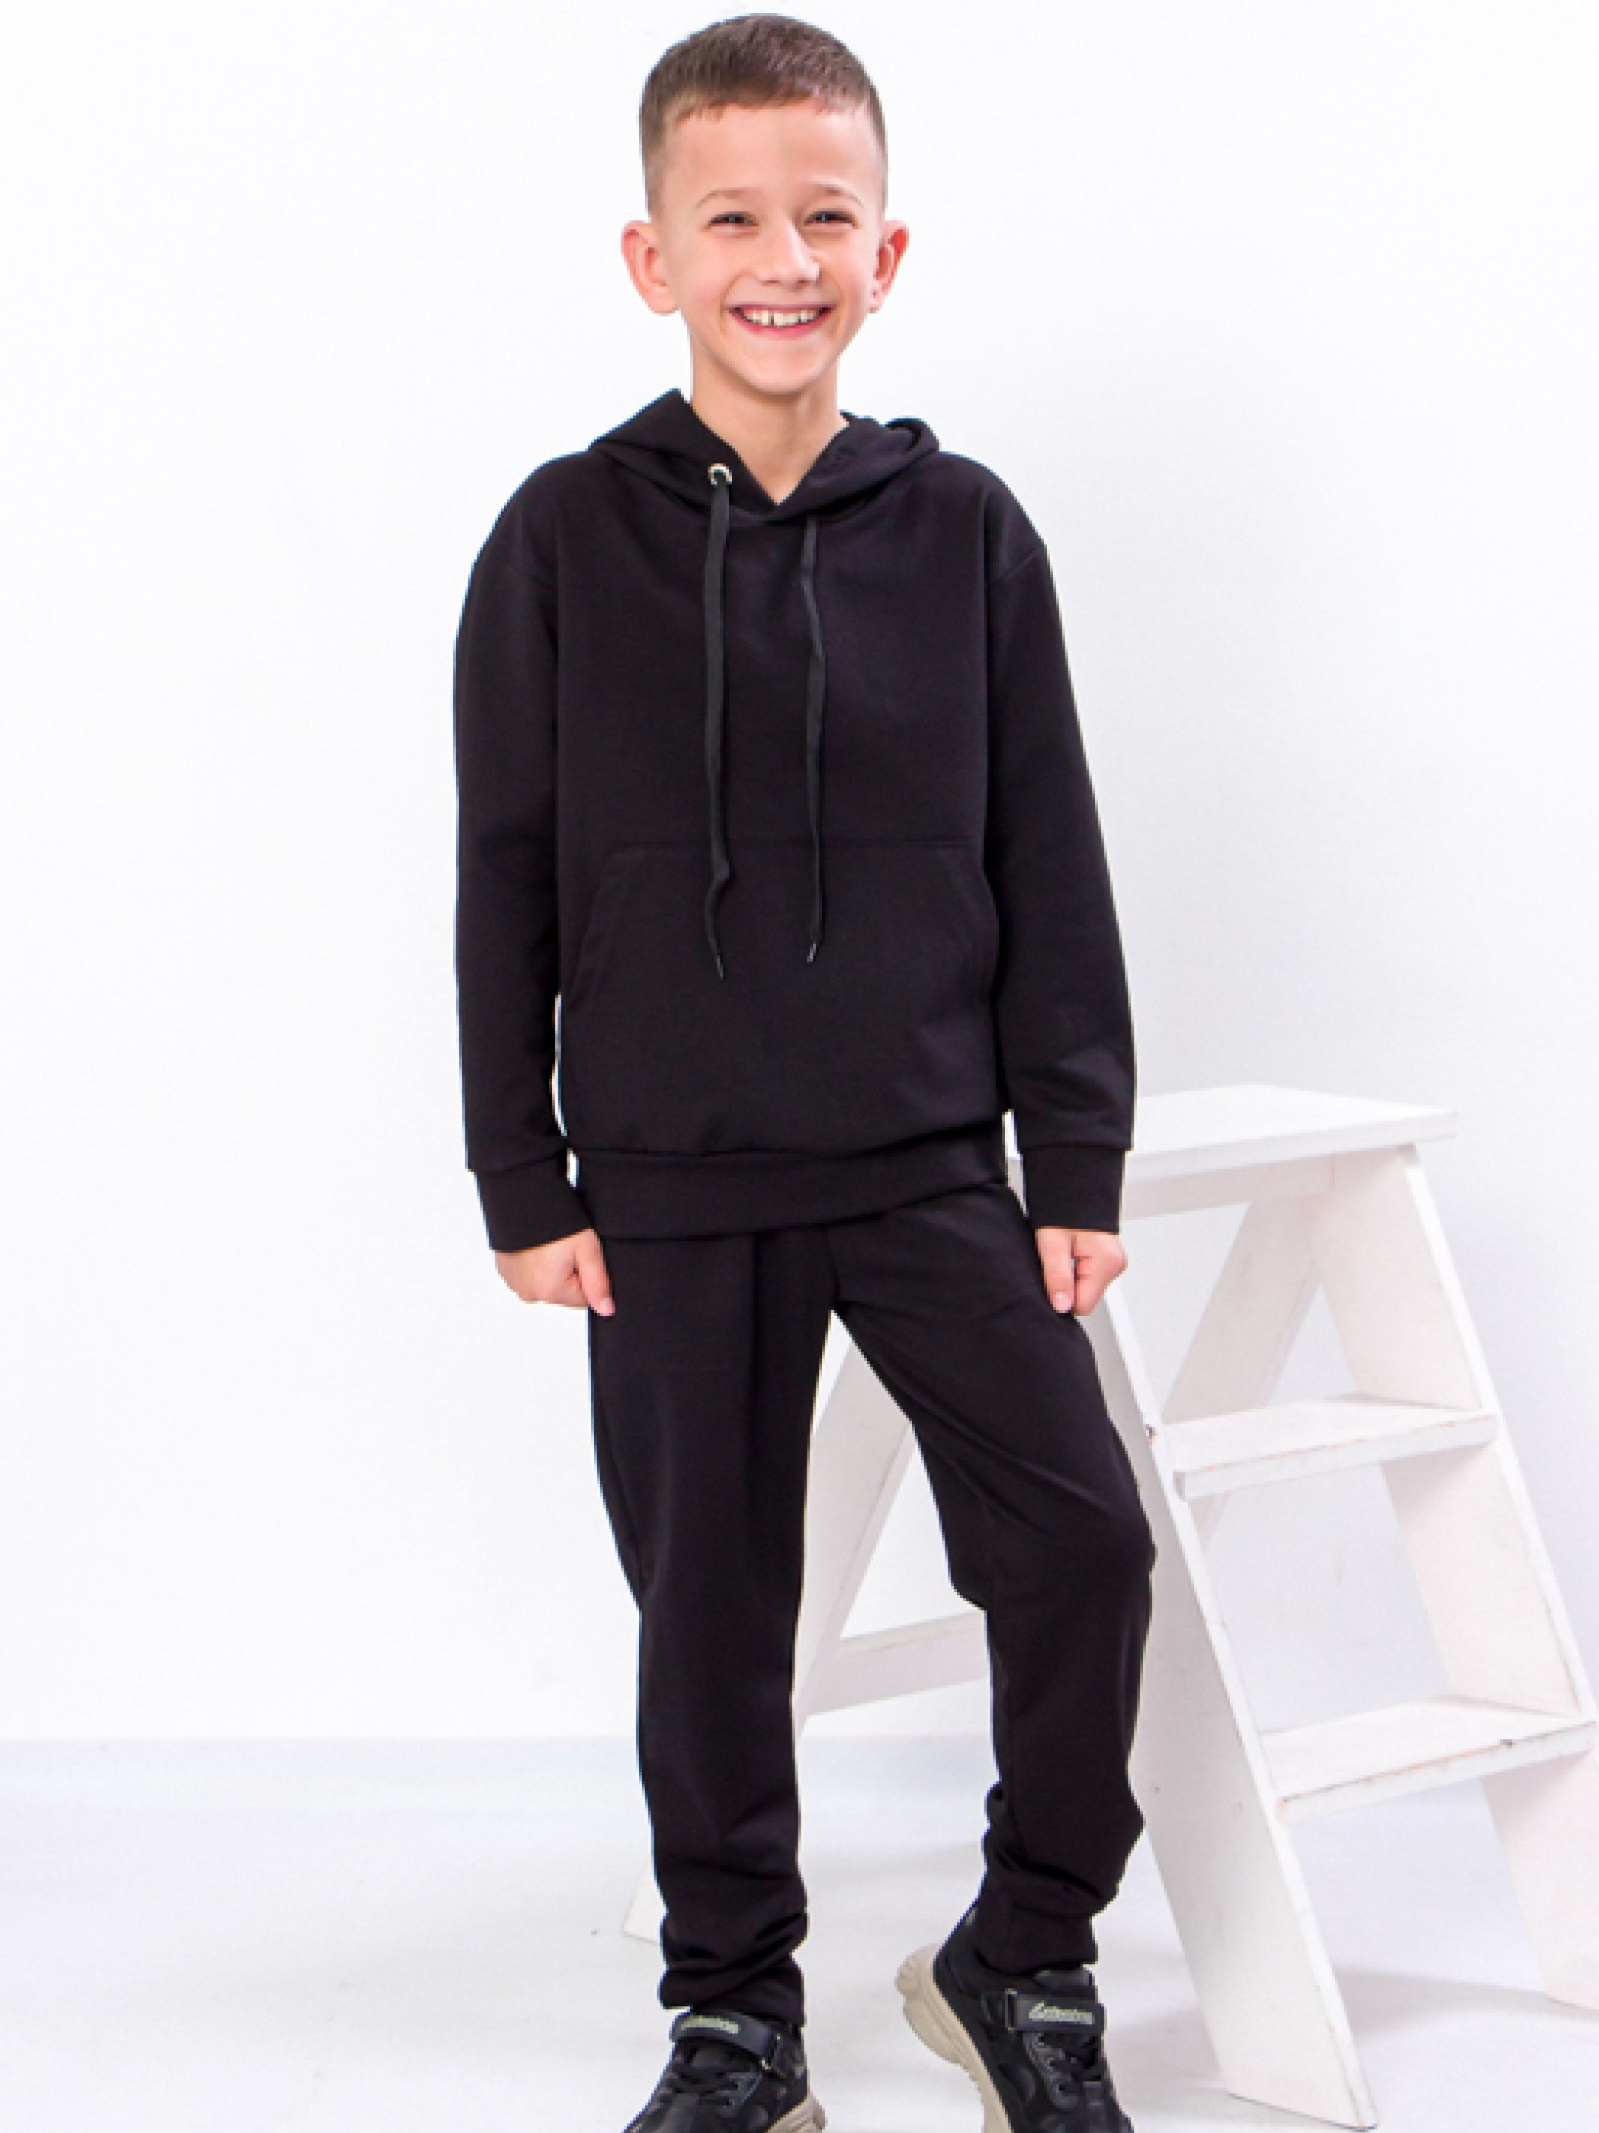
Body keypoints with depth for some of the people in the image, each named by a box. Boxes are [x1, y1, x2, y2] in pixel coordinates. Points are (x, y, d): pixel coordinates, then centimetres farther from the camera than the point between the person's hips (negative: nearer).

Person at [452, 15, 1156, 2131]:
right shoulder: (567, 539, -3)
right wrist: (523, 1182, -2)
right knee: (710, 1603, 7)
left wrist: (1078, 1163, 1)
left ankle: (1027, 1953, 17)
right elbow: (506, 884, 0)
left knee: (1081, 1531, -6)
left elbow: (1052, 870, 3)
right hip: (671, 1186, -1)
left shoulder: (966, 532, 0)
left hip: (934, 1162, 1)